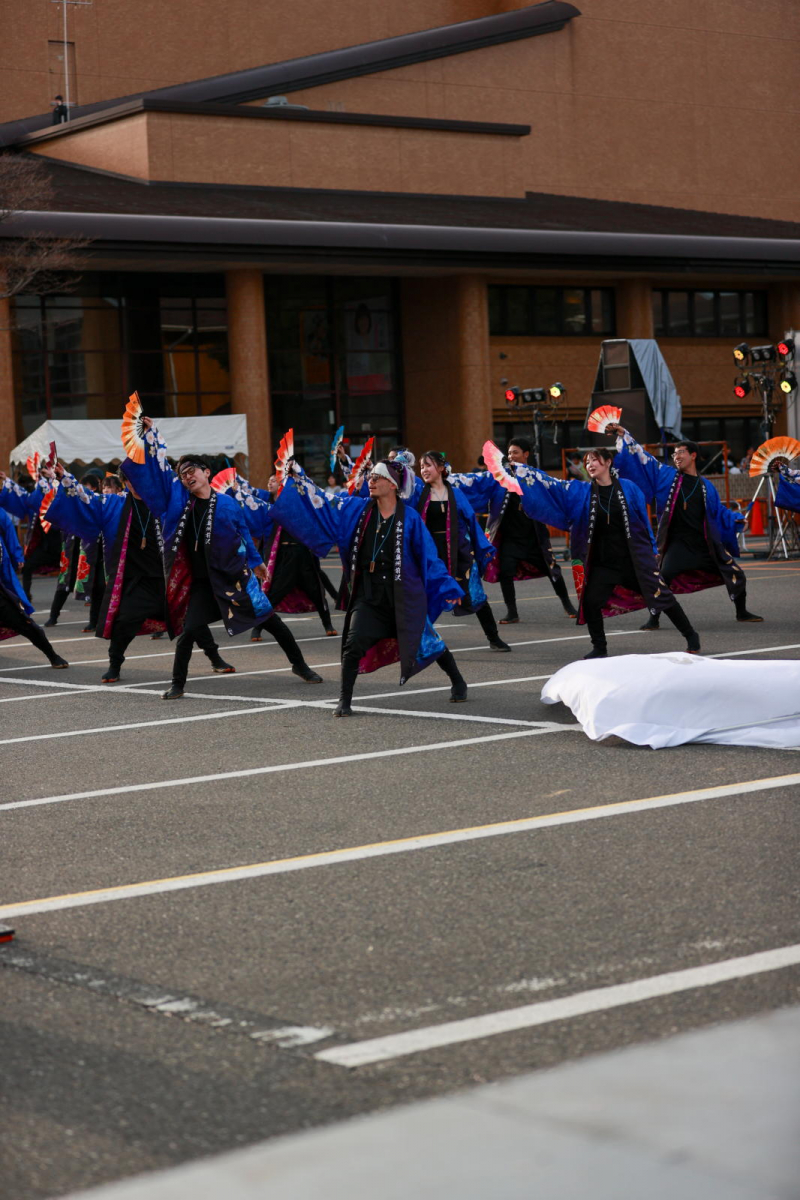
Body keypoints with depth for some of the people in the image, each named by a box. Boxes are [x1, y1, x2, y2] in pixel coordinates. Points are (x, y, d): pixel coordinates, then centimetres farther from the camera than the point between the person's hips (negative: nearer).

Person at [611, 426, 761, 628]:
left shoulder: (706, 486, 10)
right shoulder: (667, 475, 6)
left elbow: (720, 513, 16)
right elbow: (642, 458, 5)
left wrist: (737, 521, 2)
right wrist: (624, 435, 0)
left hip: (706, 543, 2)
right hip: (678, 543, -2)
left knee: (736, 575, 3)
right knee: (662, 579, -18)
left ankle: (742, 613, 24)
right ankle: (653, 619, -2)